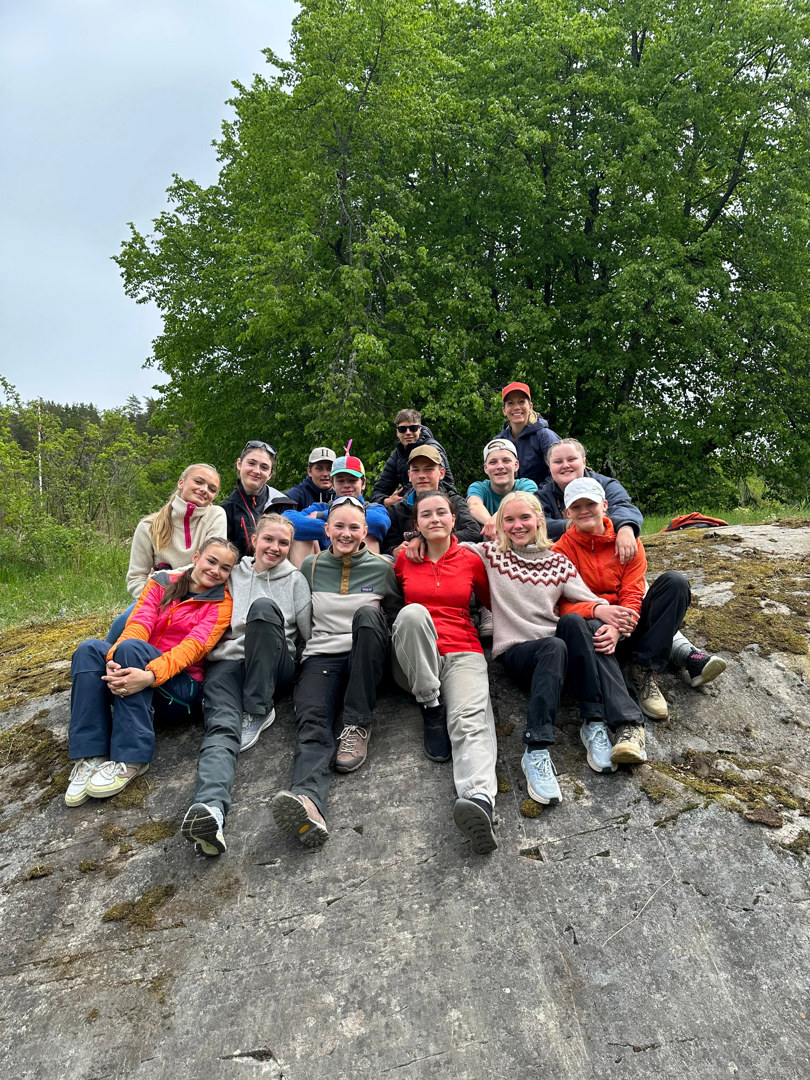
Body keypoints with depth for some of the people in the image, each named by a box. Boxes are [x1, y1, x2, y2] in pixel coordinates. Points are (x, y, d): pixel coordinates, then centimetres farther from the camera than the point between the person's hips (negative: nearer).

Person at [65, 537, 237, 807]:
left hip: (180, 684, -4)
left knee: (130, 647, -30)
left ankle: (130, 759, -29)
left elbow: (194, 647, -14)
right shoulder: (162, 582, 12)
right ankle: (89, 758, -26)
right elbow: (138, 624, -4)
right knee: (89, 649, -24)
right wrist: (115, 659, -26)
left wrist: (150, 675, -32)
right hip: (137, 672, 4)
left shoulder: (221, 603, 3)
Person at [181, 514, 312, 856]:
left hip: (274, 667, -1)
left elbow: (309, 632, 14)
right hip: (226, 662, 1)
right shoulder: (232, 576, 21)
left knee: (263, 608, -30)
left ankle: (258, 711, -23)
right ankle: (210, 808, -56)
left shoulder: (295, 580, 18)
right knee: (221, 728, -29)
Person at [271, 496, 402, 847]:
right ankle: (308, 801, -60)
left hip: (366, 657, 0)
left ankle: (358, 725, -28)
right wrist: (297, 666, 7)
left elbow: (396, 617, 17)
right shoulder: (310, 567, 13)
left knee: (367, 614, -34)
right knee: (312, 722, -31)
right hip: (321, 656, 0)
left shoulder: (382, 568, 10)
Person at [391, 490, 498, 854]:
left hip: (463, 653, 0)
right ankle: (431, 710, -20)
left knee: (471, 721, -30)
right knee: (413, 612, -33)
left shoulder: (471, 560, 11)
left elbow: (493, 603, 23)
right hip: (414, 660, 1)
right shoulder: (404, 558, 11)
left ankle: (480, 800, -57)